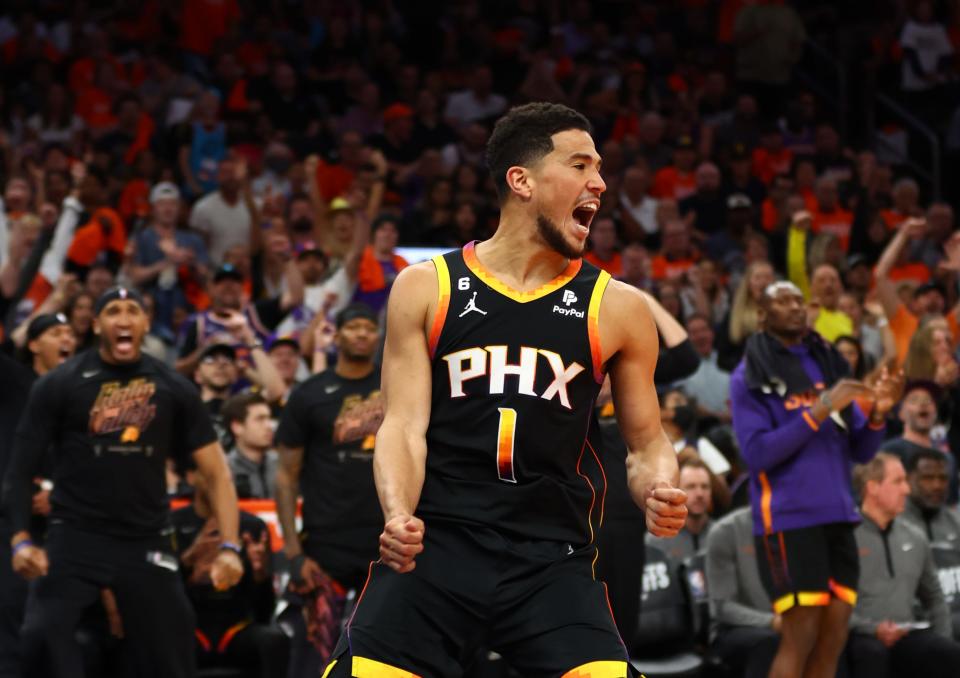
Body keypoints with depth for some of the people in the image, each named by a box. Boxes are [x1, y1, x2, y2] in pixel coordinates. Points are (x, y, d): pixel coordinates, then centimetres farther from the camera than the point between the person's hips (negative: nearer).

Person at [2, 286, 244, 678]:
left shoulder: (173, 390, 4)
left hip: (147, 543, 2)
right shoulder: (59, 385, -1)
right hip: (75, 536, -2)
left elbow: (215, 472, 3)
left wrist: (229, 547, -10)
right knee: (41, 637, -23)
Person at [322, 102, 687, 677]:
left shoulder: (617, 308, 7)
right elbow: (404, 424, 0)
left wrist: (659, 491, -9)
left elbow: (647, 442, 14)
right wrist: (398, 515, -19)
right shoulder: (426, 288, 5)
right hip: (434, 546, -1)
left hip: (551, 560, 1)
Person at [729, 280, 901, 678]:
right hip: (788, 518, -6)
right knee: (801, 637, -10)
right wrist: (818, 411, -19)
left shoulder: (828, 365, 15)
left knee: (832, 640, 3)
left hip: (837, 517, 6)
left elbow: (860, 450, 15)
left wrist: (877, 414, -6)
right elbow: (757, 452, -14)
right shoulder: (750, 376, -2)